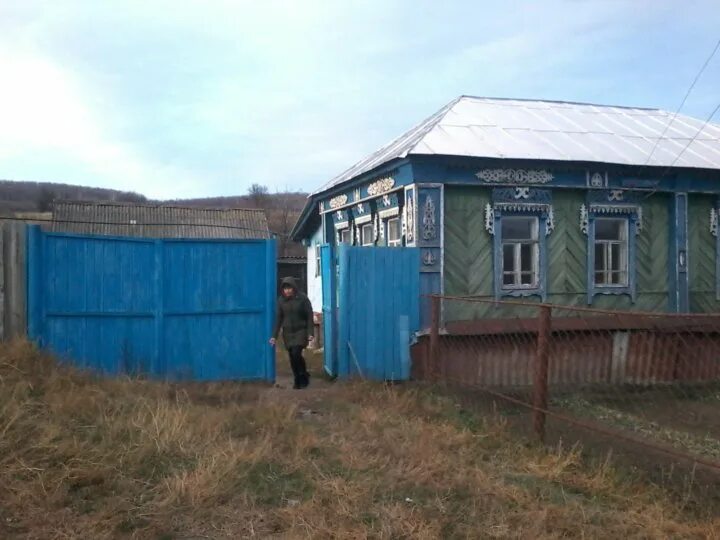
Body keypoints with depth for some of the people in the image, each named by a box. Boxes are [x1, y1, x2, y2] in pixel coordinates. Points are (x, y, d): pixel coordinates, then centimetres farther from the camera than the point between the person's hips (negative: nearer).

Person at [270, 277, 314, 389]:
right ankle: (298, 380, 19)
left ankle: (304, 377, 5)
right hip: (288, 332, 4)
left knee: (296, 354, -16)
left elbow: (309, 316, -8)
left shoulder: (303, 298, -10)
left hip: (301, 331, -4)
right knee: (292, 357, 5)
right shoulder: (281, 300, -1)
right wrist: (274, 336, 0)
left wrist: (311, 333, -15)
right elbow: (279, 318, 3)